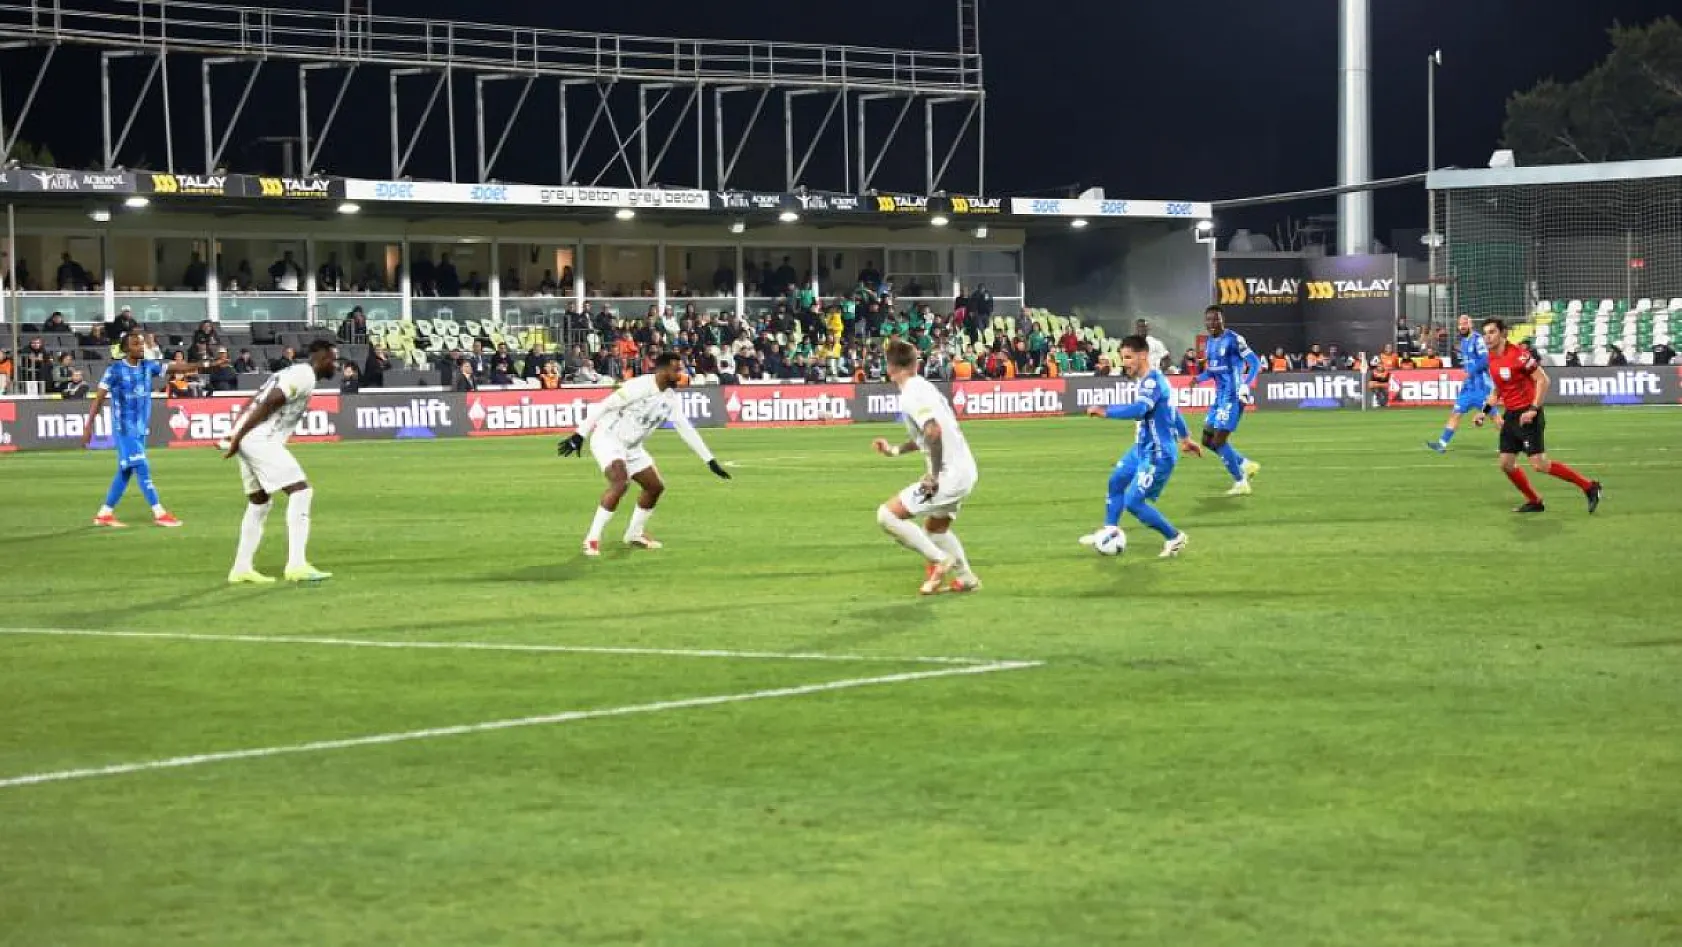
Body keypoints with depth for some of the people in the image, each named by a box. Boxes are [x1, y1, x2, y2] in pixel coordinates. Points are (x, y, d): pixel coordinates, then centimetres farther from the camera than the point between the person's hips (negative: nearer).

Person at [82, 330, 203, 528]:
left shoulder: (148, 366, 5)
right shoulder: (115, 370, -11)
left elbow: (174, 368, -3)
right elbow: (99, 399, -11)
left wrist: (200, 366, -16)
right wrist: (88, 426, -15)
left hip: (141, 428, 6)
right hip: (124, 428, -6)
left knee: (126, 472, 9)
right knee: (142, 468, -10)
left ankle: (104, 514, 17)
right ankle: (159, 513, -10)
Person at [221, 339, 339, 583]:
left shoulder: (293, 372, 23)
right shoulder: (305, 376, -8)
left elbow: (252, 402, 20)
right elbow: (268, 404, -17)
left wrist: (236, 436, 15)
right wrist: (238, 437, -18)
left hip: (247, 441, 10)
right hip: (261, 441, -10)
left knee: (260, 501, 21)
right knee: (301, 491, -11)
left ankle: (242, 568, 26)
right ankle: (296, 565, -19)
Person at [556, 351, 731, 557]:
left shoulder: (671, 397, 1)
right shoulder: (640, 386, -23)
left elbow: (685, 429, 7)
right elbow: (603, 406, -21)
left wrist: (711, 461, 5)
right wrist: (579, 436, -22)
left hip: (631, 447, 9)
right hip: (607, 439, -9)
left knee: (656, 486, 12)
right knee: (620, 482, -30)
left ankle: (634, 534, 32)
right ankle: (592, 539, -24)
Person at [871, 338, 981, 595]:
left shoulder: (911, 395, -15)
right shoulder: (923, 387, 13)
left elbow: (934, 432, -29)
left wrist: (934, 476, -21)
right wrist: (896, 449, 30)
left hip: (949, 476, -10)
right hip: (966, 471, 10)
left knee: (887, 515, -7)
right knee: (935, 526, 30)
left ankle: (939, 560, -4)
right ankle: (966, 579, 35)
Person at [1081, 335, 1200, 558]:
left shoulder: (1153, 381, -24)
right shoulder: (1153, 379, 9)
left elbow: (1138, 410, -41)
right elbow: (1173, 410, 22)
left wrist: (1105, 411, -33)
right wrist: (1185, 438, 34)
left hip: (1158, 455, -10)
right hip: (1143, 448, 10)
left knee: (1133, 502, -9)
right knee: (1116, 482, 21)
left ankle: (1175, 538, 7)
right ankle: (1110, 530, 35)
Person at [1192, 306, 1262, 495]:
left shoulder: (1233, 340, -14)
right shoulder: (1209, 343, 11)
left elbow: (1255, 363, -14)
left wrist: (1246, 384, -27)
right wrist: (1199, 378, 3)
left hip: (1232, 396, -9)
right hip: (1219, 396, 9)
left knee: (1219, 441, -9)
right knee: (1207, 440, 11)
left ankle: (1240, 483, 3)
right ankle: (1246, 465, 24)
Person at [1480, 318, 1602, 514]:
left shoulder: (1518, 354, -16)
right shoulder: (1491, 359, 8)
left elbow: (1543, 380, -17)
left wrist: (1533, 409, -23)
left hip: (1527, 415, -8)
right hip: (1510, 415, 8)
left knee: (1540, 465, -12)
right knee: (1506, 464, 5)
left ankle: (1589, 487, 0)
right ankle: (1534, 501, 21)